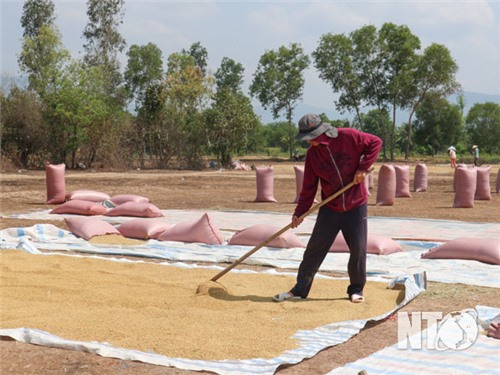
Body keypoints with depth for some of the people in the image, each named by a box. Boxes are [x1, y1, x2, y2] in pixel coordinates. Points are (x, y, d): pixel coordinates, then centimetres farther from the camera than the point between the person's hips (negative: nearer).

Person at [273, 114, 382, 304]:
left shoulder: (349, 137, -13)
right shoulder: (312, 153, -3)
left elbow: (375, 142, -4)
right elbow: (309, 187, 1)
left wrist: (363, 167, -13)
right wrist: (299, 212, -5)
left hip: (356, 206, -2)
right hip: (329, 208, 2)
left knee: (358, 249, 3)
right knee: (314, 249, 1)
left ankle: (356, 289, 21)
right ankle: (300, 289, 9)